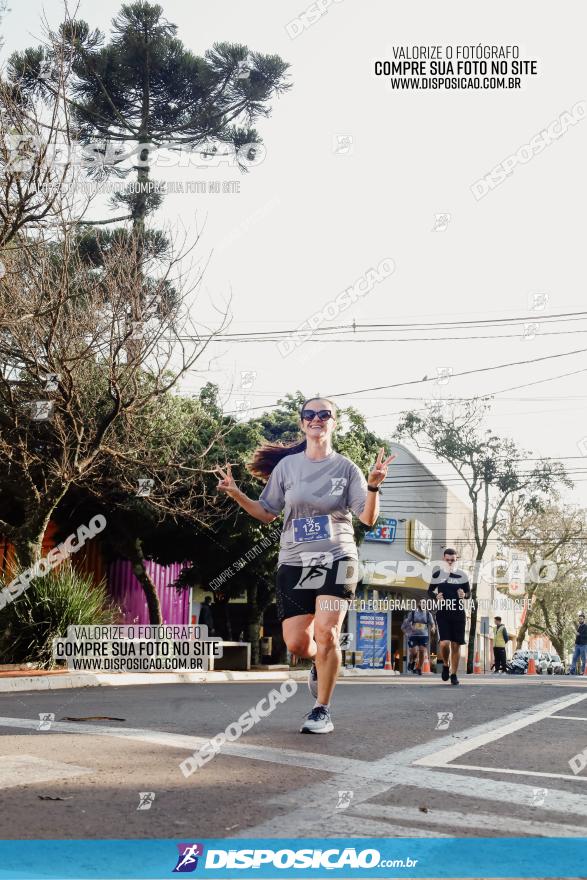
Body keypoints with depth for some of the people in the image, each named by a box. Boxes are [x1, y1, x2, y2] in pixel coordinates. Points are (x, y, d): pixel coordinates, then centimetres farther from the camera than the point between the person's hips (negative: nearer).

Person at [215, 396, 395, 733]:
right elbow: (267, 513, 12)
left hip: (337, 558, -2)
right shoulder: (287, 465, 6)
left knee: (326, 633, -17)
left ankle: (322, 711, -3)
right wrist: (236, 494, -3)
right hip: (294, 562, 2)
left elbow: (368, 519, -3)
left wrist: (374, 487, -22)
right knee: (296, 642, -3)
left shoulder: (346, 468, 1)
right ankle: (319, 663, 34)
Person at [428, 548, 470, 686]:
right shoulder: (437, 573, 4)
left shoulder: (462, 575, 5)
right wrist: (436, 596, -7)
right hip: (442, 613, -1)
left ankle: (454, 674, 15)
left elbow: (469, 592, 13)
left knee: (456, 645, 2)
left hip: (458, 613, 1)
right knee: (444, 643, -16)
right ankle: (446, 665, 13)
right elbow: (430, 590, 14)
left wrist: (465, 595, -10)